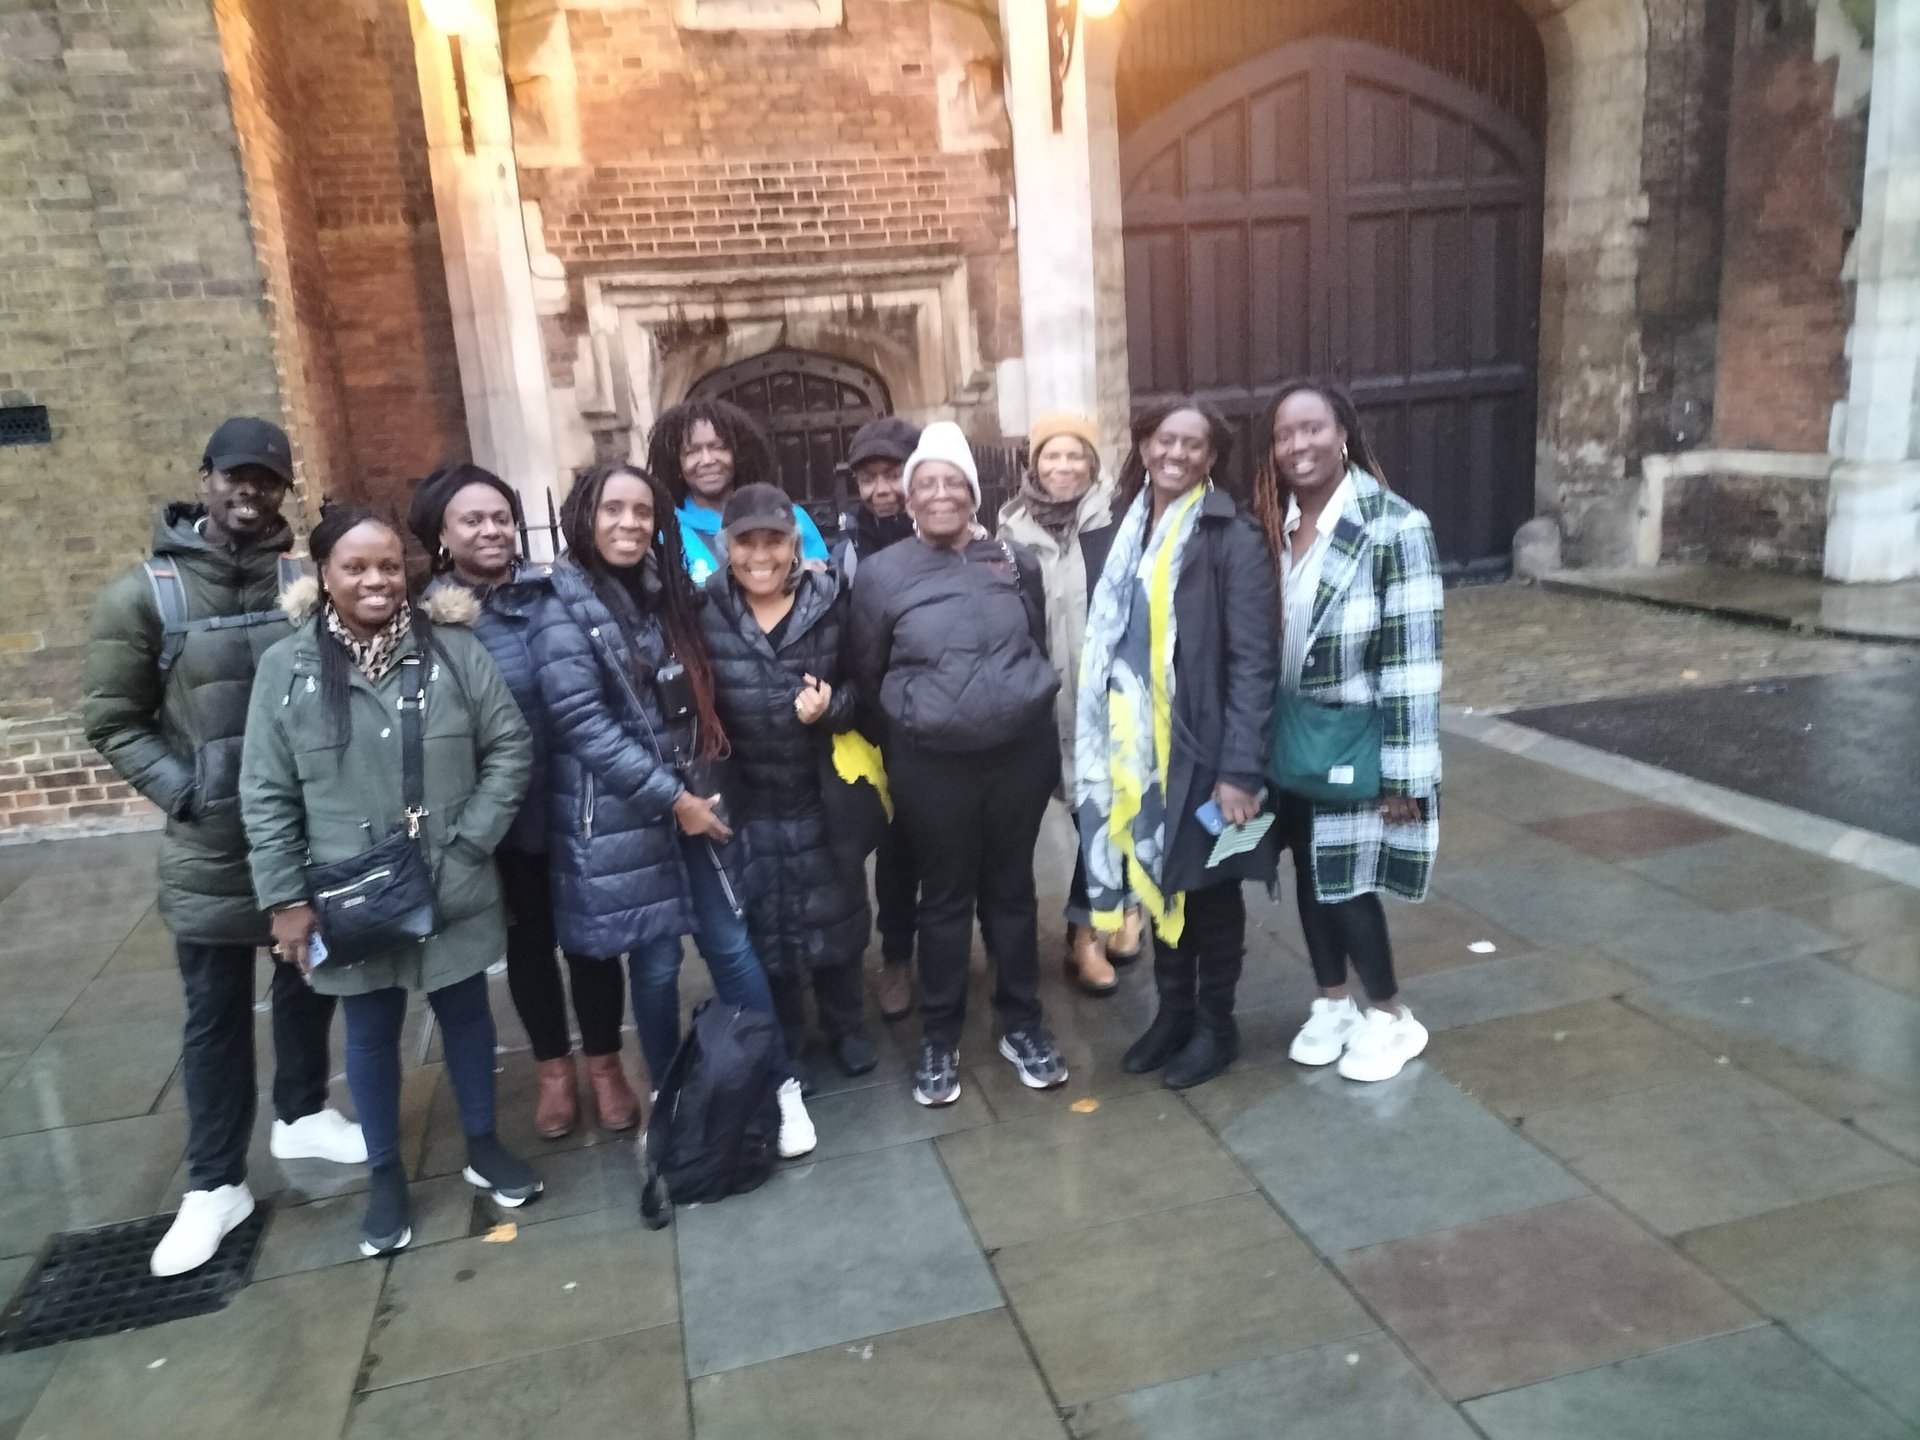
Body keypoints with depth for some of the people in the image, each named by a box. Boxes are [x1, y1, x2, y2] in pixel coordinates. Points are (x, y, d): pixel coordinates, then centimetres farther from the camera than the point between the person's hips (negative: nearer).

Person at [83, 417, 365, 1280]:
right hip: (211, 848, -2)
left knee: (309, 985, 18)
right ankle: (214, 1185, 22)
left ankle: (302, 1115, 41)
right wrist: (185, 792, -11)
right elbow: (113, 721, -1)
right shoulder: (144, 594, -6)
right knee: (217, 1015, 8)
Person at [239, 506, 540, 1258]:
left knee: (465, 1012, 18)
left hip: (453, 888, 0)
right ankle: (386, 1175, 35)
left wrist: (470, 839, -10)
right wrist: (286, 898, -5)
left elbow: (510, 748, -3)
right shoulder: (286, 667, -6)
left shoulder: (454, 648, -7)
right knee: (371, 1034, 16)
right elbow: (266, 795, -3)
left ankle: (483, 1145, 39)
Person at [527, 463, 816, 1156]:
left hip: (692, 798, 5)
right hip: (621, 817, -4)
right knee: (655, 963, 5)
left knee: (732, 945, 5)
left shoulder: (666, 593, 10)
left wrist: (697, 790, 6)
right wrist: (670, 798, -16)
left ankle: (777, 1084, 16)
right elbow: (583, 724, -16)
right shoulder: (563, 610, -9)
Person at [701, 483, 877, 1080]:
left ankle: (844, 1025, 36)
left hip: (825, 787, 0)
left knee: (835, 907, 14)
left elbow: (862, 683, 0)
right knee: (762, 918, 13)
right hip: (746, 794, 0)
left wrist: (832, 707, -19)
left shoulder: (831, 602, -9)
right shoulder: (704, 612, -10)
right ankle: (781, 1035, 35)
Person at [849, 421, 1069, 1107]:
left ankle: (1022, 1025, 29)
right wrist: (905, 741, 9)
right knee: (945, 896, 9)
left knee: (1011, 889, 14)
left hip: (1021, 752, 2)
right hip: (932, 765, -2)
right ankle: (939, 1040, 24)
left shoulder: (1015, 562, 2)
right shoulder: (880, 575, -5)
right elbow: (868, 676, 3)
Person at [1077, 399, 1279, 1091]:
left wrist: (1240, 768, -21)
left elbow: (1252, 661, -16)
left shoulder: (1233, 537, -12)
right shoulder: (1128, 530, 7)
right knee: (1161, 881, 16)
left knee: (1210, 888, 9)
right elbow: (1109, 642, 10)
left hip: (1204, 747, -5)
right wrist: (1104, 743, 6)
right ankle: (1173, 1012, 33)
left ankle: (1216, 1026, 26)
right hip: (1141, 748, 5)